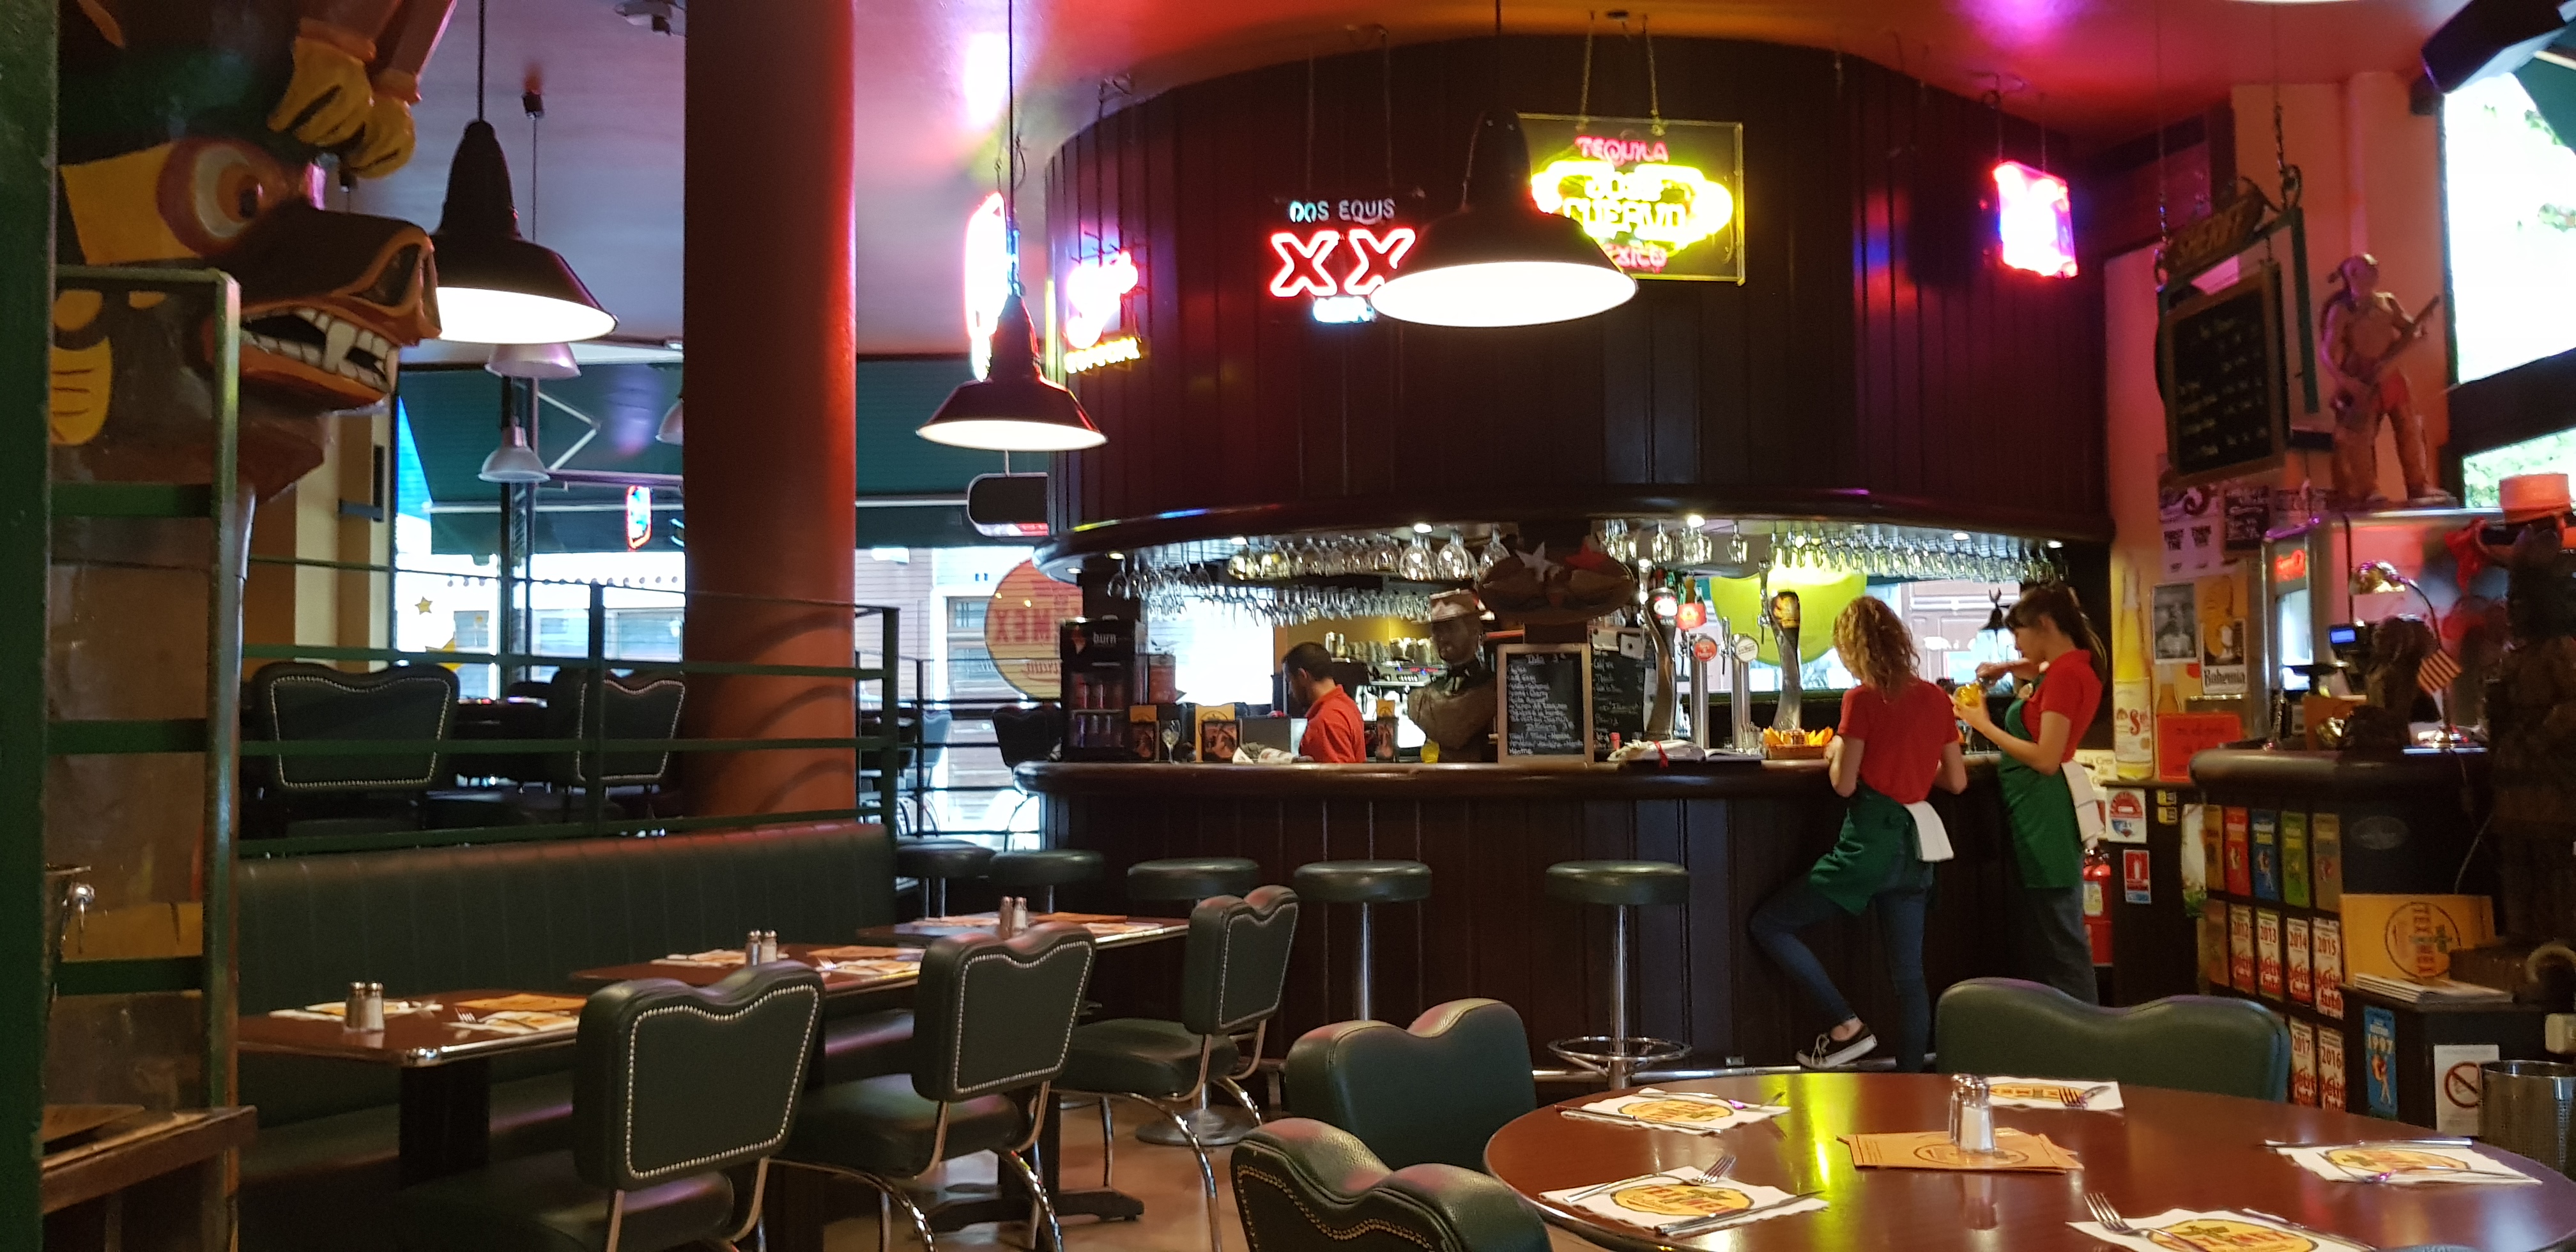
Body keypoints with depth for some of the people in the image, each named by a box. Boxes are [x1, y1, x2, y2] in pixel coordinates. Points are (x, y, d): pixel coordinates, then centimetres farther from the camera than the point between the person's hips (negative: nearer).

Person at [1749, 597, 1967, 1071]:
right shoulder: (1935, 698, 7)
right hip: (1915, 842, 7)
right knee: (1909, 975, 10)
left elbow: (1844, 783, -12)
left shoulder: (1862, 700, -11)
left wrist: (1835, 753, 7)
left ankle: (1847, 1026, -3)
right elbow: (1956, 781, 11)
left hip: (1870, 843, -7)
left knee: (1768, 925, 3)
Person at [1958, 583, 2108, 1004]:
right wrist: (2010, 669, 18)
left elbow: (2046, 759, -23)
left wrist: (1984, 725, -13)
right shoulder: (2075, 665, 11)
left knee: (2058, 941, -4)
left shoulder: (2065, 674, -18)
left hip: (2044, 811, -10)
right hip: (2039, 810, 10)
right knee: (2040, 937, 15)